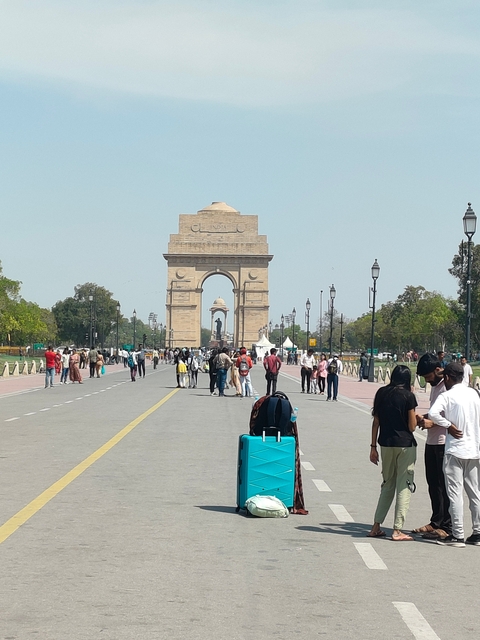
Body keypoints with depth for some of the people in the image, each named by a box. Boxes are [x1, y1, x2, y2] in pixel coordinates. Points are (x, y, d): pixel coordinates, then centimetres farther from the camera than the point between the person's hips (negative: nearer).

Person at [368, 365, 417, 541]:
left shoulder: (381, 393, 4)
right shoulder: (408, 396, -9)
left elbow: (376, 422, 6)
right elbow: (412, 426, -10)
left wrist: (373, 446, 11)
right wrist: (416, 418, 11)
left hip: (386, 443, 5)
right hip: (405, 444, -5)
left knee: (387, 484, 17)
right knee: (404, 486, 3)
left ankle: (376, 526, 15)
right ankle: (397, 530, 2)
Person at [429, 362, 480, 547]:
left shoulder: (447, 396, -10)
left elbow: (433, 413, -27)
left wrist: (448, 425, -13)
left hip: (455, 450, -6)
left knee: (455, 493, -3)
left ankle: (457, 535, -3)